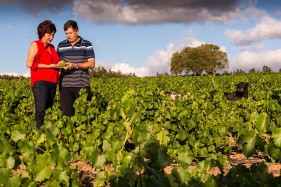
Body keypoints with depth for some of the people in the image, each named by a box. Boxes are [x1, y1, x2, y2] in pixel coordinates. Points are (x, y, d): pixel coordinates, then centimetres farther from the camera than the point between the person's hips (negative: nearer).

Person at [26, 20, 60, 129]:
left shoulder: (52, 47, 20)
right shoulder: (35, 45, 2)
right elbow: (29, 63, -8)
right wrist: (49, 66, -11)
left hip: (52, 83, 7)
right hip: (40, 82, -7)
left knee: (49, 108, 0)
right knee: (41, 109, -19)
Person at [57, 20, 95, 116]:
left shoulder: (87, 44, 3)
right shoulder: (61, 45, 12)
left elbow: (91, 64, -3)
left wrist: (75, 65, -16)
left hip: (82, 85, -2)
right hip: (65, 85, 2)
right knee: (66, 113, -1)